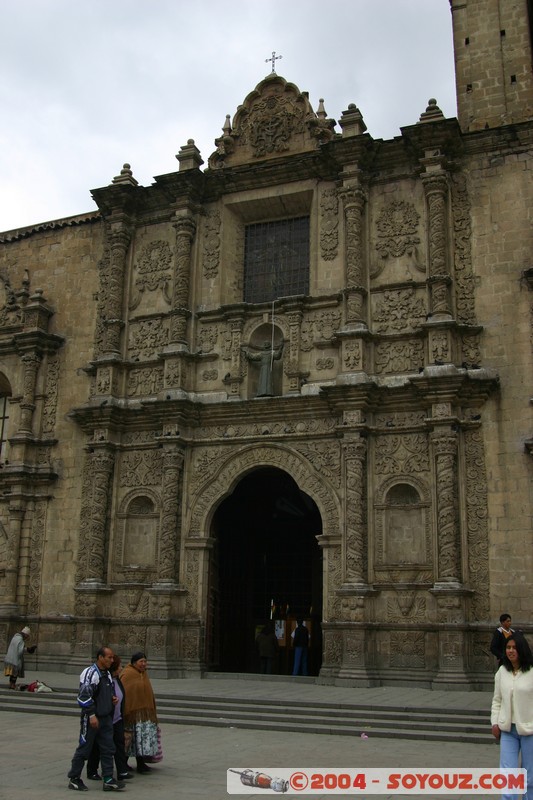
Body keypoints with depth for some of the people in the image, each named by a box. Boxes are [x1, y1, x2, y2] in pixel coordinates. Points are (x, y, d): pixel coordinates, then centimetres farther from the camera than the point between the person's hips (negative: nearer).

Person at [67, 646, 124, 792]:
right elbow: (84, 696, -21)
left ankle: (108, 780, 12)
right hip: (91, 718, -8)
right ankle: (74, 779, 16)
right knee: (84, 748, 2)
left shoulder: (107, 674, 12)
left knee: (108, 749, 7)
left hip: (106, 718, 8)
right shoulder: (90, 673, -16)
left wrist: (113, 698, 6)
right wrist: (92, 715, -22)